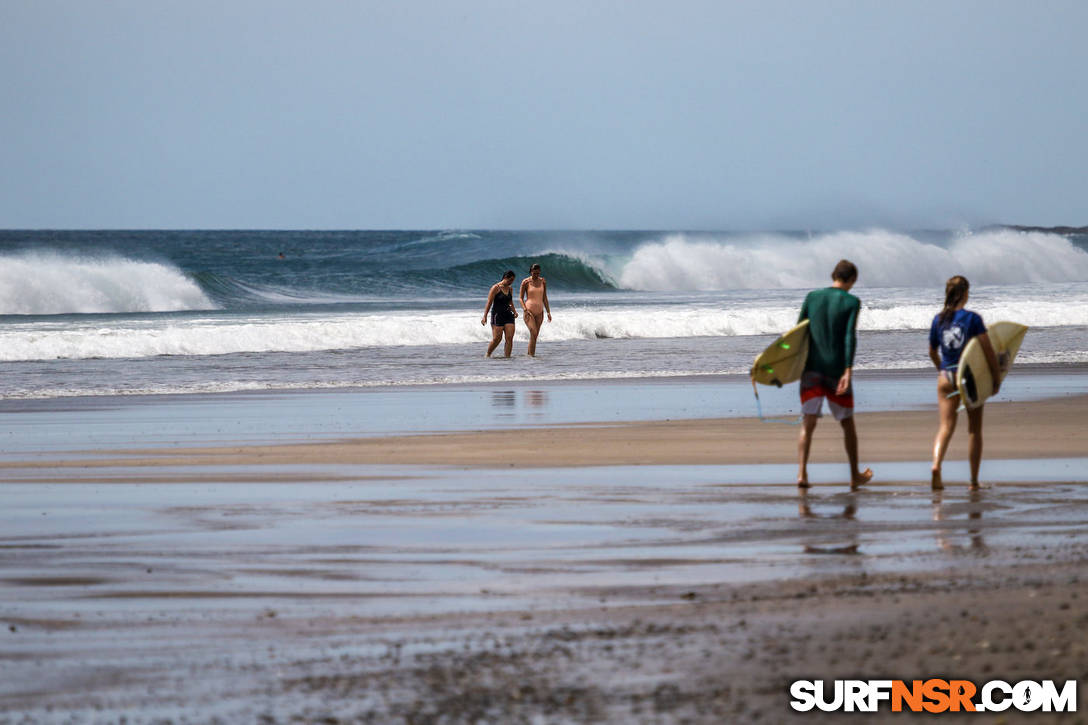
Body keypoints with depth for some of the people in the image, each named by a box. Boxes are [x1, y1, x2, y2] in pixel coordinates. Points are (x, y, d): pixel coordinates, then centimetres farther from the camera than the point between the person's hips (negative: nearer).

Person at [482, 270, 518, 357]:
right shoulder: (496, 288, -8)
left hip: (508, 315, 6)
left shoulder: (510, 288, 11)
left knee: (510, 338, -6)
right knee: (497, 338, -9)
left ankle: (508, 357, -2)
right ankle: (487, 355, 9)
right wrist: (485, 317, -16)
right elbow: (489, 303, -11)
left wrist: (514, 311, 11)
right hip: (497, 315, -6)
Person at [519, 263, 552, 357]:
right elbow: (521, 298, -1)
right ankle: (531, 354, -18)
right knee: (533, 333, -18)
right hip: (529, 311, -5)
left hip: (539, 312, 5)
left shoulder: (543, 281, 9)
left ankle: (529, 354, 12)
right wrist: (525, 310, -15)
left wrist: (548, 312, 10)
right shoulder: (526, 282, -3)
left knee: (535, 335, 4)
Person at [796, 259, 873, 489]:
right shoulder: (852, 302, -3)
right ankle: (855, 476, 22)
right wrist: (848, 370, -18)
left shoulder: (812, 297, 6)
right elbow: (850, 338, -14)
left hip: (812, 368, 2)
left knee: (808, 424, 1)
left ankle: (801, 473, -16)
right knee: (847, 423, 13)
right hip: (837, 369, -2)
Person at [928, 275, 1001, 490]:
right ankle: (974, 480, 12)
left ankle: (936, 464, -25)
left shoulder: (938, 320, 3)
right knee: (974, 429, 9)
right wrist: (997, 378, -1)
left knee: (945, 426, 2)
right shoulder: (972, 319, -9)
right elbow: (988, 351, -11)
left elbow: (933, 353, 15)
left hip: (946, 377, 3)